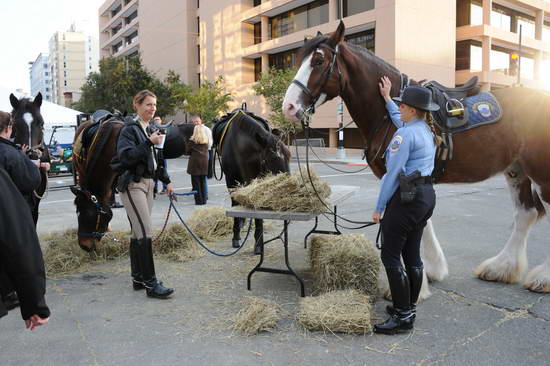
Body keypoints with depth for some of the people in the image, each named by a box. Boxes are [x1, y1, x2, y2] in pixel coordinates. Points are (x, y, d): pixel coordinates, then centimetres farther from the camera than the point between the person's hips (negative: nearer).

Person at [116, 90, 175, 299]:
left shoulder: (150, 130, 16)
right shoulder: (130, 129, -9)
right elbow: (125, 157, -21)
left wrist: (166, 181, 17)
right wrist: (149, 143, -25)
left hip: (147, 184, 9)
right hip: (132, 185, -9)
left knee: (138, 233, 12)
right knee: (145, 233, -12)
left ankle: (138, 278, 19)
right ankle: (150, 283, -9)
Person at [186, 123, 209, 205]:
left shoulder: (192, 141, -8)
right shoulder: (206, 140, 4)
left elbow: (187, 150, 0)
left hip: (195, 162, -4)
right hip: (204, 162, 4)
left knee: (196, 182, 2)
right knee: (203, 182, 11)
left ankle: (198, 200, 1)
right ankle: (204, 200, 13)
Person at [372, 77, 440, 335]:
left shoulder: (405, 134, -15)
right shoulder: (428, 130, 13)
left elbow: (392, 174, -17)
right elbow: (400, 120, 35)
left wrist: (379, 207, -12)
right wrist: (387, 98, 44)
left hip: (407, 197, -10)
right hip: (427, 195, 10)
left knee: (390, 255, -4)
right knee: (412, 254, 14)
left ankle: (403, 317, 1)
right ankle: (409, 308, 24)